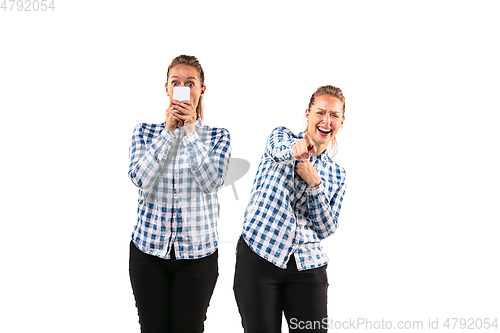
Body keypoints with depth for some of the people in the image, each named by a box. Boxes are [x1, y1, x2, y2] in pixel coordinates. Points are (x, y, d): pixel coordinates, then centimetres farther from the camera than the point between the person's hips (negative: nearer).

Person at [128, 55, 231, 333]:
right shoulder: (145, 132, 5)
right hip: (149, 247, 1)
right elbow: (140, 179, -11)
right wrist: (169, 130, -15)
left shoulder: (218, 136, 2)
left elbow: (212, 181, -14)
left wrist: (190, 130, -17)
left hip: (197, 251, -1)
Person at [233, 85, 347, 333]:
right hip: (258, 258, -3)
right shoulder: (281, 136, 5)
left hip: (308, 267, 3)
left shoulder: (337, 175, 12)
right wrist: (296, 147, -45)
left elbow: (326, 229, 4)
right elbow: (280, 147, -21)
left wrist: (315, 184, -10)